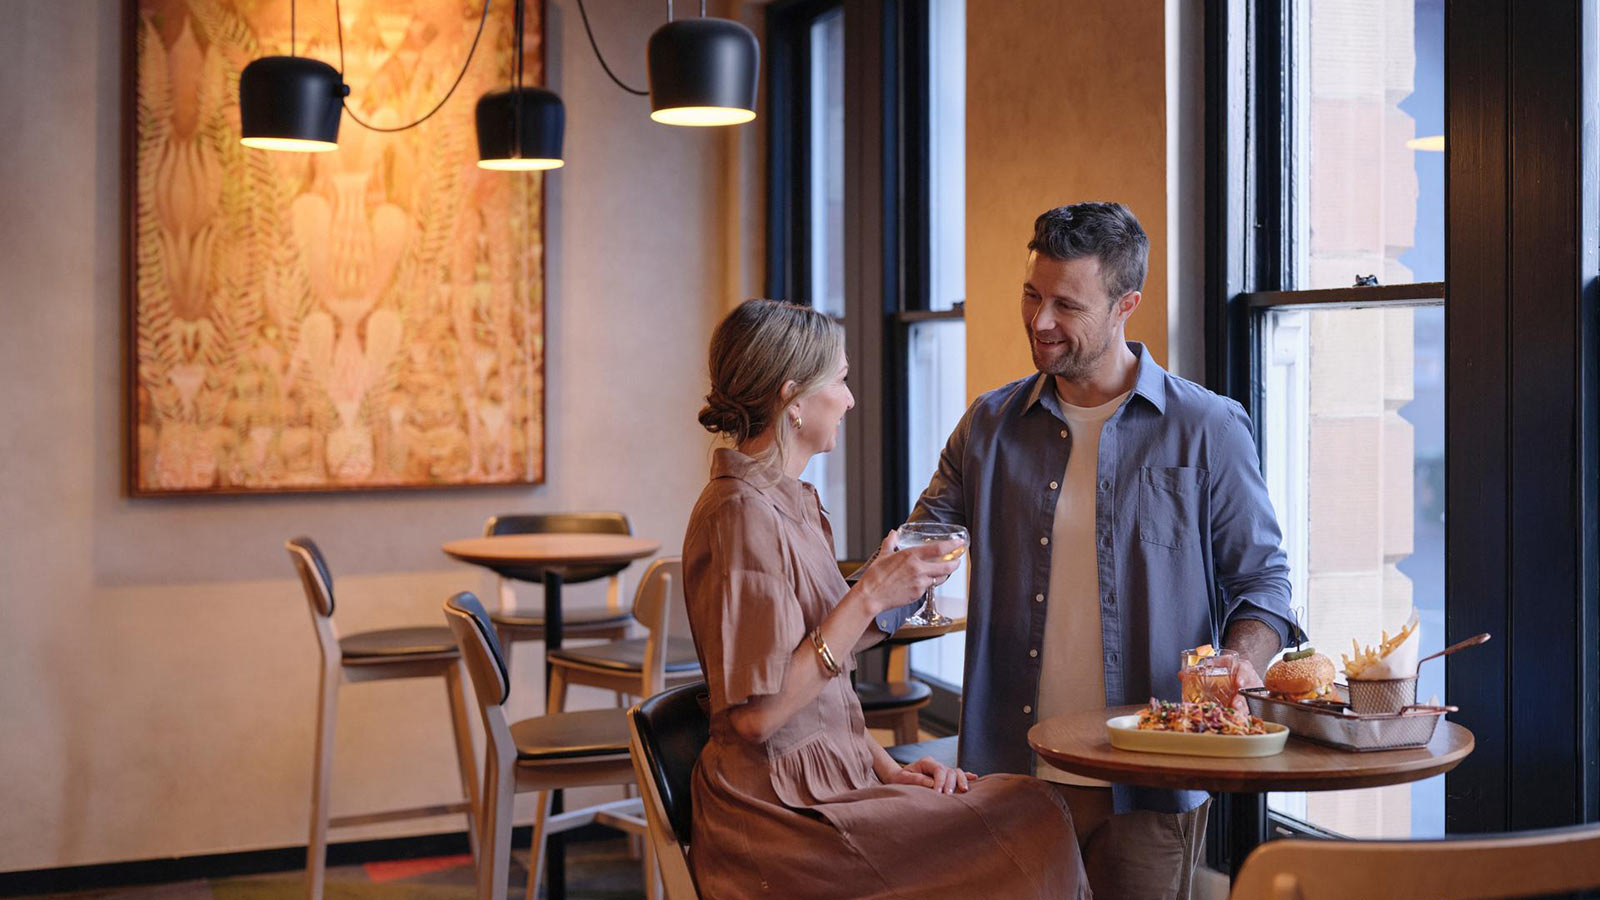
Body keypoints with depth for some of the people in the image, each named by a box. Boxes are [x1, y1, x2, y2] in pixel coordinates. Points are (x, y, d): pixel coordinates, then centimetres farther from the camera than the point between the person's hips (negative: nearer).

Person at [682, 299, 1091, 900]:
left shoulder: (788, 501, 15)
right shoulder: (743, 513, -17)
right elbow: (756, 713, -21)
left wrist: (889, 769, 4)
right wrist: (871, 596, -18)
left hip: (831, 778, 9)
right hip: (782, 813, -9)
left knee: (1030, 809, -4)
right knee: (1034, 823, -12)